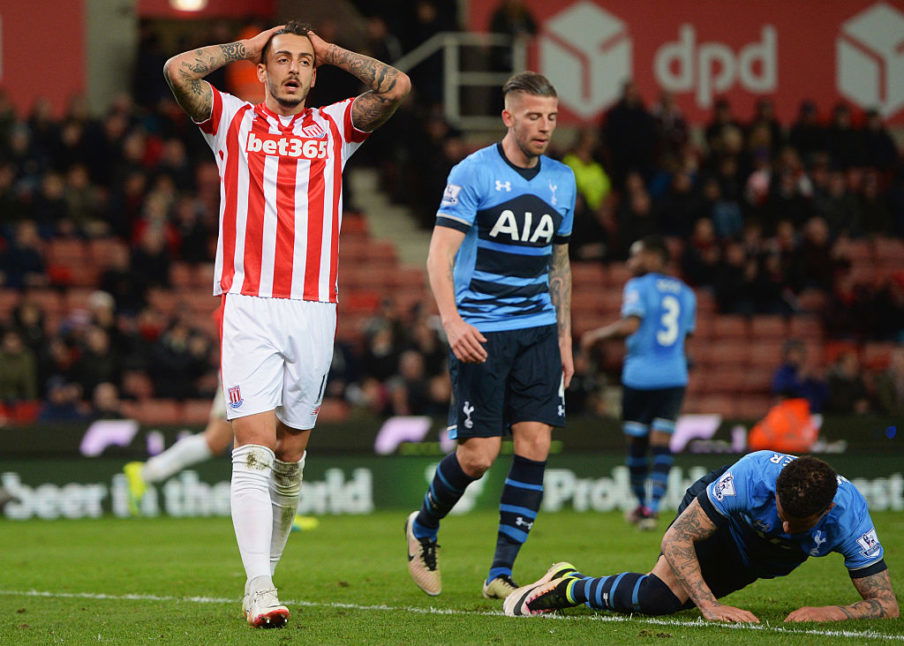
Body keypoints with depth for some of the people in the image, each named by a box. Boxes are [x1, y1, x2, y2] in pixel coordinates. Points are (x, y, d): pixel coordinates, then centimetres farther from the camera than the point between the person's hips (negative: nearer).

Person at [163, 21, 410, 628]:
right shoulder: (235, 121, 9)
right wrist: (246, 47, 7)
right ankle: (260, 590, -19)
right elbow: (178, 70, -4)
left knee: (290, 457, 8)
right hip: (250, 306, -3)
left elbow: (396, 87, 2)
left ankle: (264, 573, 22)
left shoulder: (335, 127, 15)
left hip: (315, 310, 3)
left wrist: (330, 51, 11)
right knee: (254, 447, -13)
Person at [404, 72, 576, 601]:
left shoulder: (562, 180, 11)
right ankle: (424, 528, 23)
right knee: (479, 454, -7)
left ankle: (501, 573, -2)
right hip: (481, 332, -5)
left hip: (538, 330, 5)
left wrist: (565, 338, 17)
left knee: (535, 443, -7)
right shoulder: (473, 173, -7)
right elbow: (439, 255, -12)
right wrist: (452, 321, -26)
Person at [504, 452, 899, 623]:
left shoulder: (849, 516, -36)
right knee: (658, 595, -27)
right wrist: (711, 606, -44)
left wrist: (827, 613, -48)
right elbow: (676, 539, -34)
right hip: (718, 523, -3)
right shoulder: (752, 476, -41)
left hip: (767, 562, 3)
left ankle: (570, 586, 20)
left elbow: (885, 605, -30)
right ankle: (568, 585, -2)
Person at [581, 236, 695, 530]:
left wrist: (597, 334, -6)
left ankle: (641, 505, 22)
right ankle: (652, 508, -14)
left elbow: (630, 325, -19)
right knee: (661, 444, -1)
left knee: (636, 442, 11)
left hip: (640, 376, -4)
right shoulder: (685, 293, 14)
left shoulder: (638, 286, -4)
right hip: (674, 377, 4)